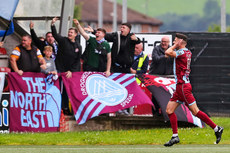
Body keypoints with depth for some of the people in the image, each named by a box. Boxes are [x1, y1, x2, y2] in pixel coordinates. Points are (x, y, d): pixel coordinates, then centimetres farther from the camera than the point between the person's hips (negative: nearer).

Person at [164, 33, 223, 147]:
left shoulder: (182, 52, -14)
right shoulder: (187, 52, 14)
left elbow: (167, 53, -26)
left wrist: (175, 45, -10)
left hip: (183, 86, -10)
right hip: (180, 87, 10)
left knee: (195, 111, -7)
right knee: (169, 110, 7)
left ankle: (216, 128, 0)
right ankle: (175, 136, 7)